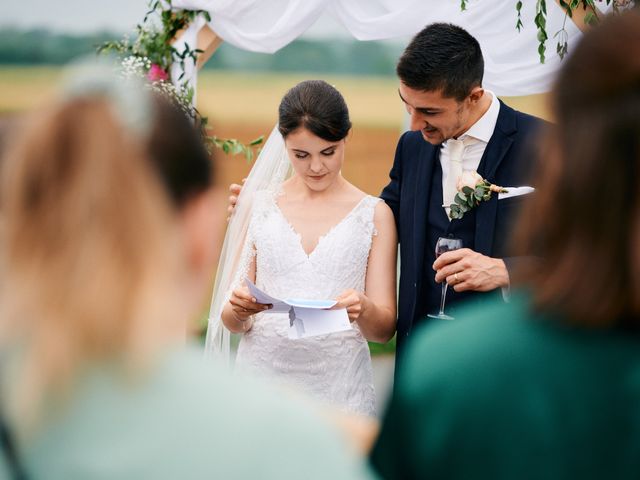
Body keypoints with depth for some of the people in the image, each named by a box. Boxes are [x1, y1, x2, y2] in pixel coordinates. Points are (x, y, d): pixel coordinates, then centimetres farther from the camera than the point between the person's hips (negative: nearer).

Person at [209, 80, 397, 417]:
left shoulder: (374, 214, 1)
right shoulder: (257, 207, 4)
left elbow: (384, 330, 0)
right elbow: (231, 322, 4)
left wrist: (363, 310, -22)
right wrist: (238, 309, -18)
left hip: (338, 386, -1)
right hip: (263, 373, 1)